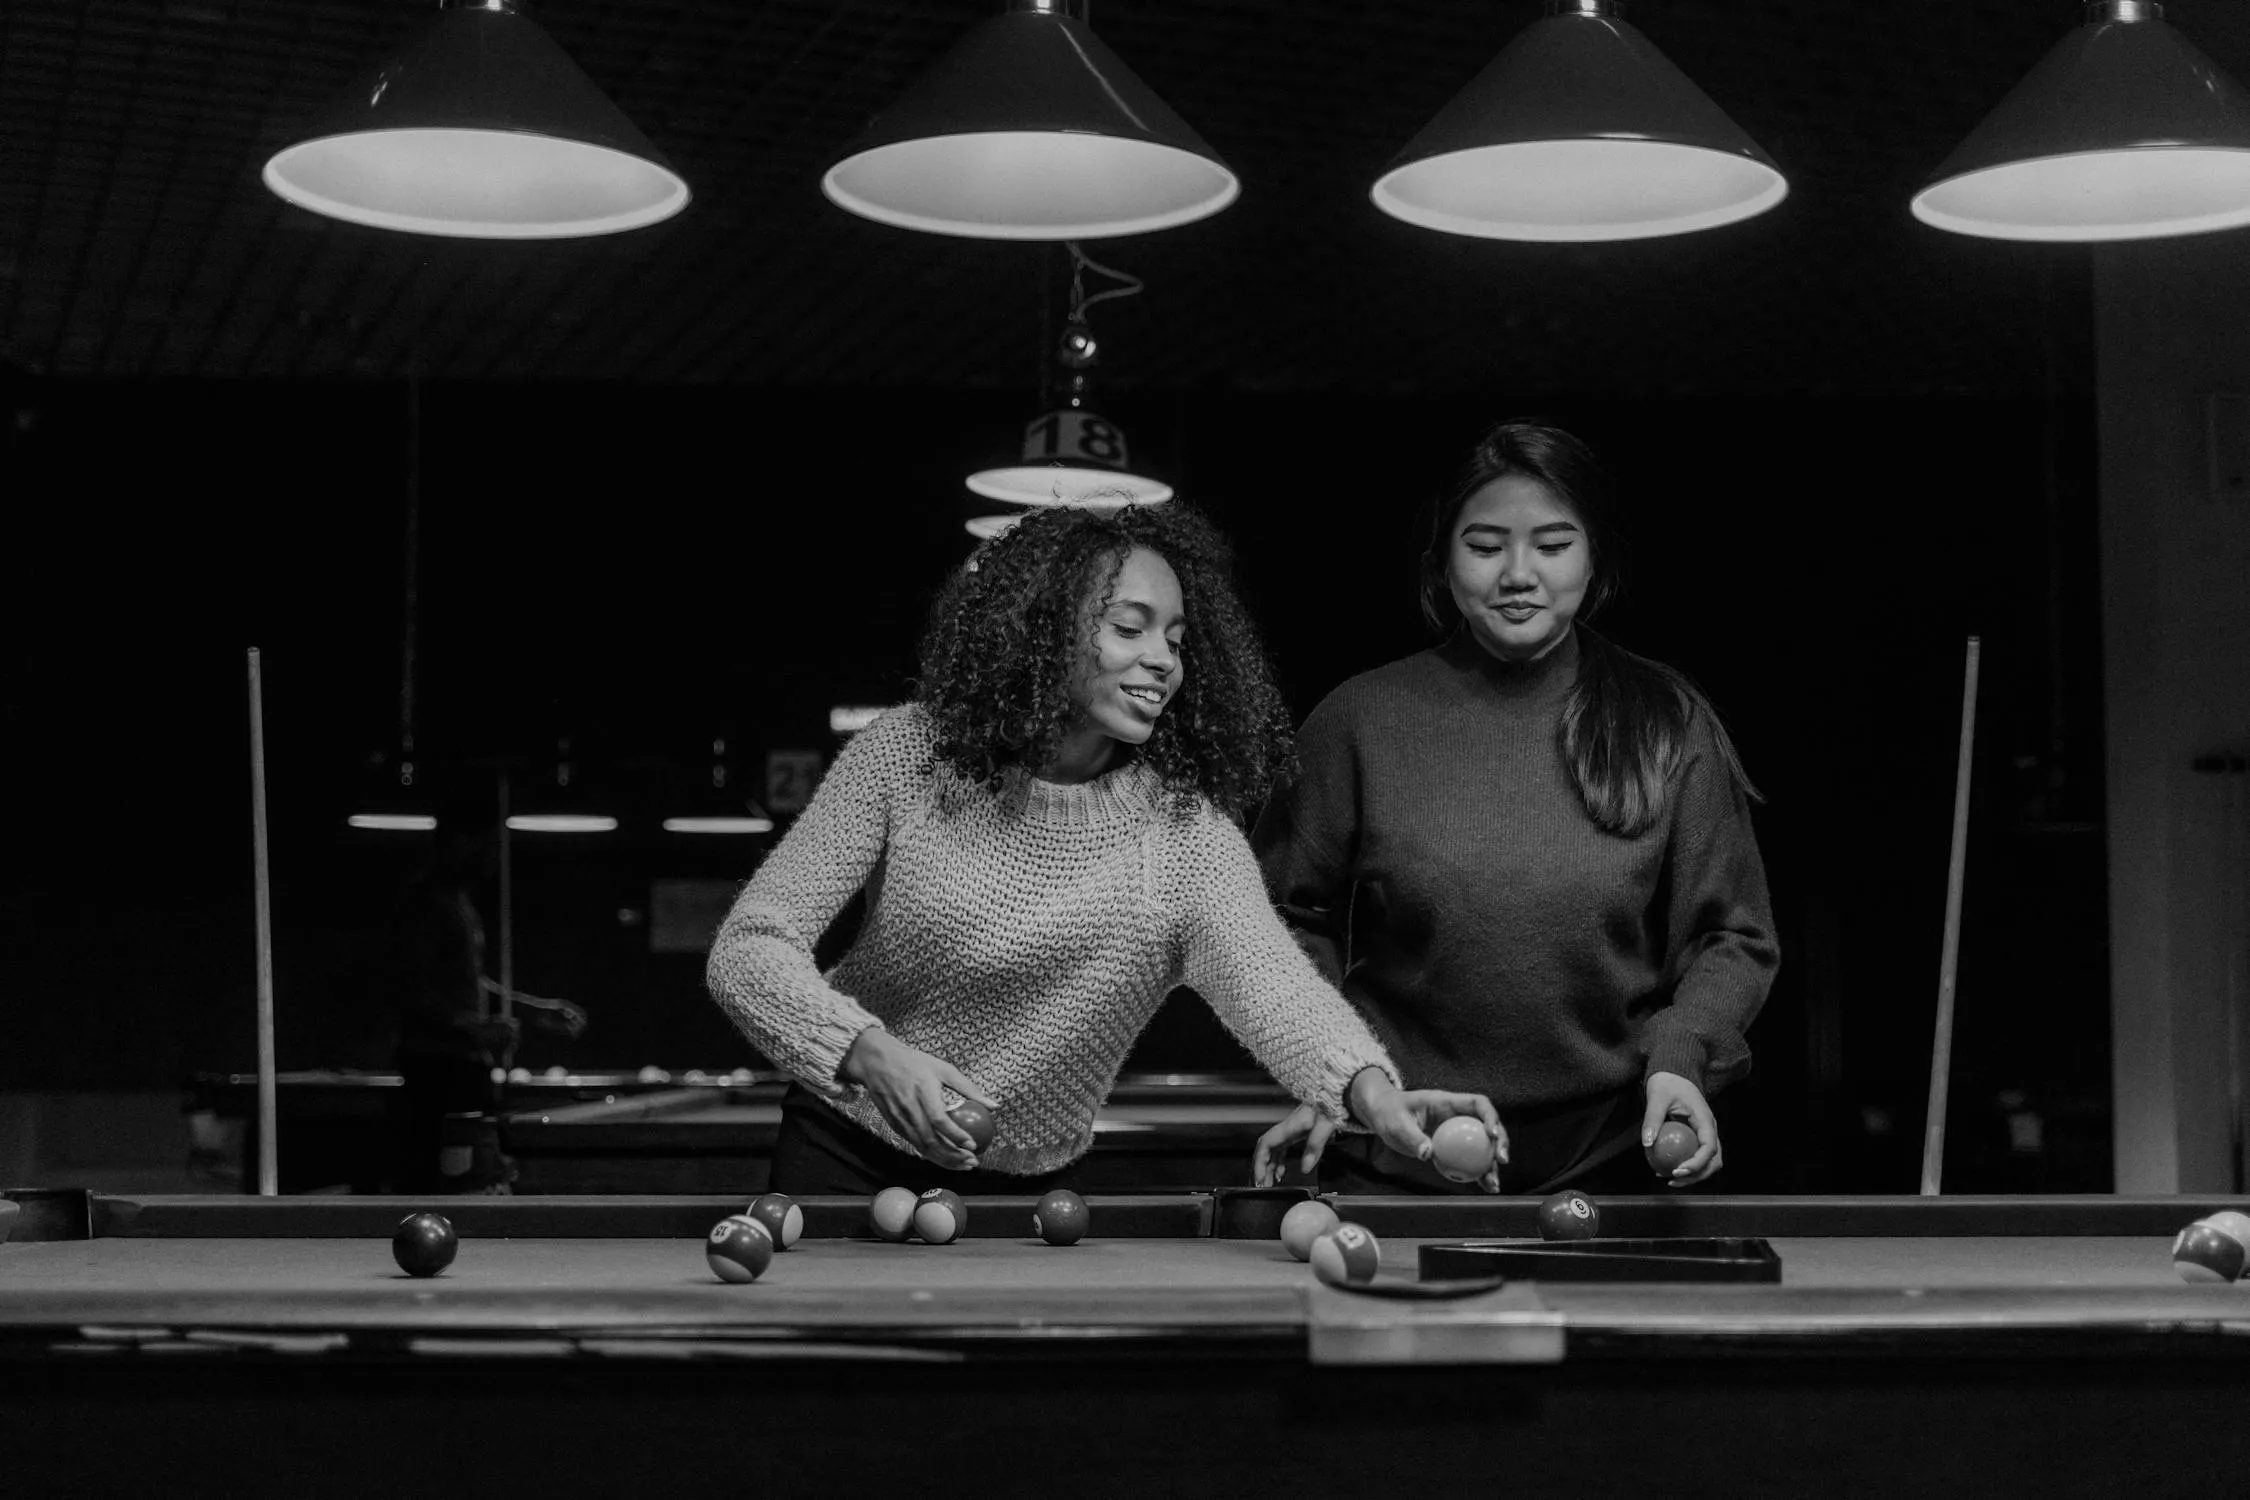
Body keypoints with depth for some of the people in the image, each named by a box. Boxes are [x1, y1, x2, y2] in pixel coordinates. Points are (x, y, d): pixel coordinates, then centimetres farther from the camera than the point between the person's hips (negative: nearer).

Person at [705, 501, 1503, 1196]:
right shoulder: (909, 754, -14)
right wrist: (873, 1054, -37)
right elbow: (750, 946, -18)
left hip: (1027, 1189, 1)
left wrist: (1370, 1091, -55)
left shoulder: (1185, 831, -16)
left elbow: (1268, 979, -33)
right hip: (846, 1154, 0)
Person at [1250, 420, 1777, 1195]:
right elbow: (1292, 919, 7)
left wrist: (1679, 1059, -13)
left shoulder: (1670, 726, 0)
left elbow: (1731, 940, 4)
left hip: (1607, 1165, 0)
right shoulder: (1362, 720, -1)